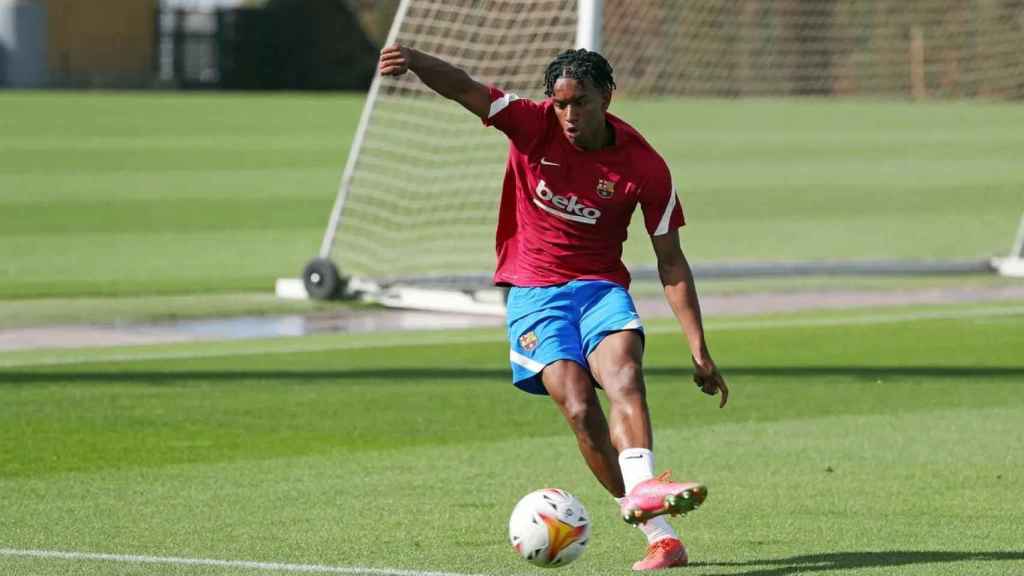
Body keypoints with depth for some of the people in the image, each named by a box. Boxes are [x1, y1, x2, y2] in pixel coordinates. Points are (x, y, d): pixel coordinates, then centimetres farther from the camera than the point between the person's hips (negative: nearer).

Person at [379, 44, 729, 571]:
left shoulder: (645, 167, -6)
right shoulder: (532, 125, -7)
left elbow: (671, 261, 0)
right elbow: (463, 89, -18)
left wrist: (699, 351, -4)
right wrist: (414, 60, -40)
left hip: (601, 287, 1)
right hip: (533, 292, -1)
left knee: (624, 374, -31)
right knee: (579, 406, -21)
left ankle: (641, 489, -52)